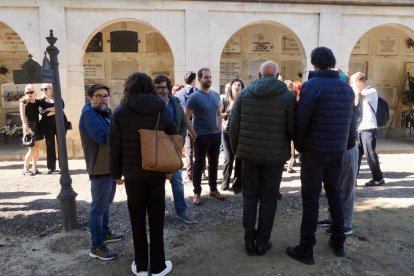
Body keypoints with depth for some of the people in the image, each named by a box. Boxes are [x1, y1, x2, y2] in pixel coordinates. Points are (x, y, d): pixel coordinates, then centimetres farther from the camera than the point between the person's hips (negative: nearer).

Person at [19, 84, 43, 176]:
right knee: (32, 149, -8)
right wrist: (25, 125, -25)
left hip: (36, 125, 5)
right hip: (29, 126, -5)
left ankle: (34, 168, 17)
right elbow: (22, 115, -13)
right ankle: (25, 169, 4)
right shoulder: (23, 102, -4)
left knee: (36, 147, 8)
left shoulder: (38, 102, 9)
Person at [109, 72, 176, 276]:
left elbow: (115, 147, -4)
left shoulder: (120, 112, -5)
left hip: (132, 173, -1)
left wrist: (116, 173, 8)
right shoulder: (162, 109, -1)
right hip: (157, 171, 1)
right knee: (156, 218, 11)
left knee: (137, 219, 12)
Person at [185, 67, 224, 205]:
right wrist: (194, 136, -14)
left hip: (216, 135, 6)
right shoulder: (194, 97, -11)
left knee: (214, 163, 15)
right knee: (199, 164, 4)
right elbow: (185, 118, -14)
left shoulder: (216, 95, 8)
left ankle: (213, 189, 29)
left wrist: (219, 129, 9)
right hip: (202, 136, -6)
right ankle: (197, 192, 16)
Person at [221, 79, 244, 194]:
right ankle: (225, 183, 18)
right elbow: (219, 114, 6)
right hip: (227, 131, 0)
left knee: (239, 158, 3)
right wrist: (225, 114, -14)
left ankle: (237, 185, 14)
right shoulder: (225, 100, 3)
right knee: (228, 158, 3)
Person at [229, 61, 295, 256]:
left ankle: (249, 241, 18)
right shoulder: (287, 96, -5)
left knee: (249, 196, 13)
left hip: (249, 152, 2)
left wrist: (235, 149, 14)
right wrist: (286, 146, 16)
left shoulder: (244, 93, 2)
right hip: (275, 154, -2)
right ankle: (262, 242, 18)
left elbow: (234, 124, 2)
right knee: (268, 198, 10)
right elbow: (292, 129, -5)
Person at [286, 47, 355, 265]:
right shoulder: (347, 88, 6)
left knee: (311, 199, 0)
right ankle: (338, 242, 28)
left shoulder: (312, 85, -14)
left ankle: (306, 249, 7)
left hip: (314, 151, -6)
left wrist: (298, 145, -1)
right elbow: (348, 120, 8)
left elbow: (300, 121, -15)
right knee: (334, 194, 18)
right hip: (338, 151, 6)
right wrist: (338, 143, 14)